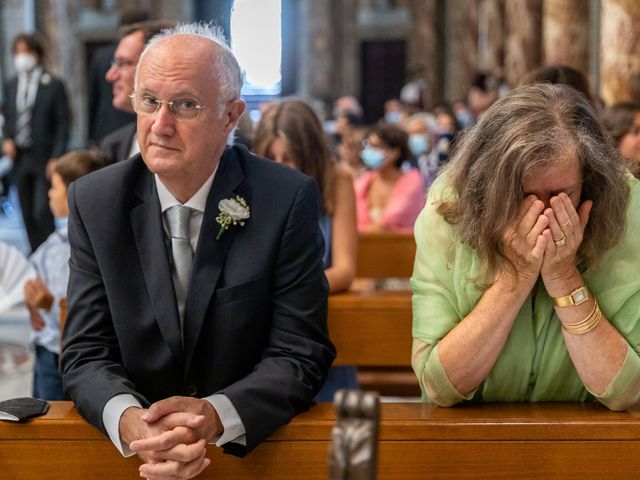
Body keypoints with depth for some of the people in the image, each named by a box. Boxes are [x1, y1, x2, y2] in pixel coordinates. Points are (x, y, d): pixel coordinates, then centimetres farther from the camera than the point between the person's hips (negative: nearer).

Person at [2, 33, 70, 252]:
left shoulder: (53, 85, -5)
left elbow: (63, 124, -6)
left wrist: (56, 158, -12)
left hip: (44, 158, -5)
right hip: (20, 157, 5)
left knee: (42, 211, -12)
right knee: (28, 215, 8)